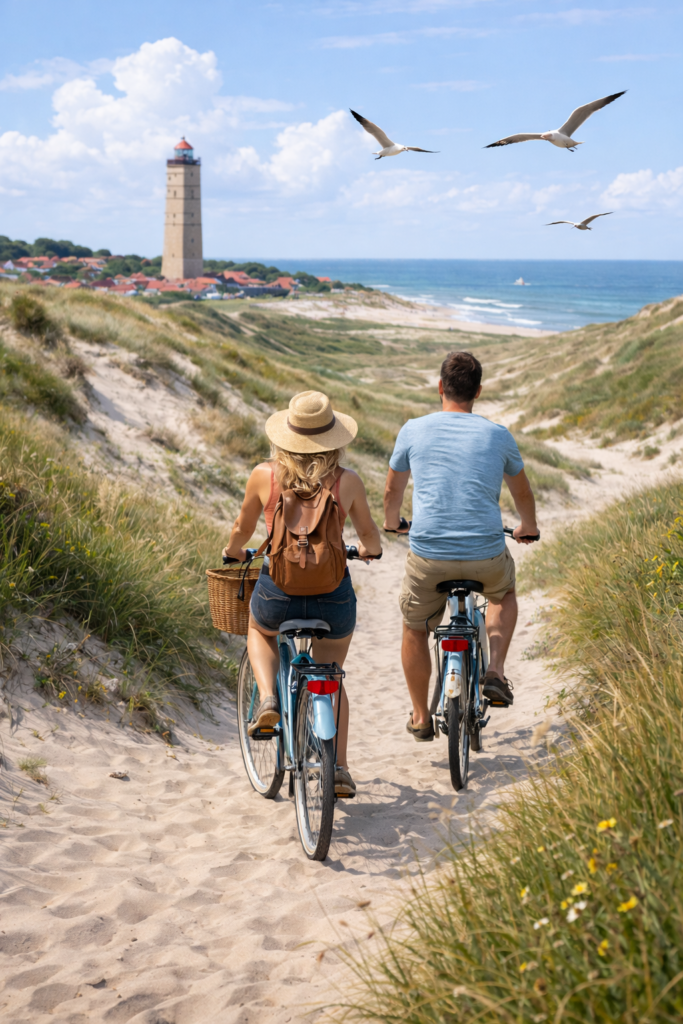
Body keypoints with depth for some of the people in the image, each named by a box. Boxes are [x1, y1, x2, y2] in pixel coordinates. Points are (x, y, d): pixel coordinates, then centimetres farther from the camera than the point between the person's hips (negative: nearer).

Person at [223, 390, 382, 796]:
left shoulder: (265, 475, -5)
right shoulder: (348, 481, -4)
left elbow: (243, 528, 10)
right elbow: (370, 536, 10)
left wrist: (233, 551, 33)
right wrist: (371, 550, 34)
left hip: (278, 592, 0)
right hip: (334, 594, 1)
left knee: (260, 633, 35)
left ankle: (268, 697, 10)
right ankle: (339, 766, 20)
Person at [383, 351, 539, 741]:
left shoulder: (414, 430, 2)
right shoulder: (498, 435, 3)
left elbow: (393, 490, 18)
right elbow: (523, 493, 20)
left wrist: (393, 521, 40)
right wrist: (528, 527, 41)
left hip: (428, 556, 0)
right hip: (487, 556, 1)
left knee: (415, 630, 24)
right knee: (504, 594, 34)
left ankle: (421, 717, 34)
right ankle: (496, 672, 17)